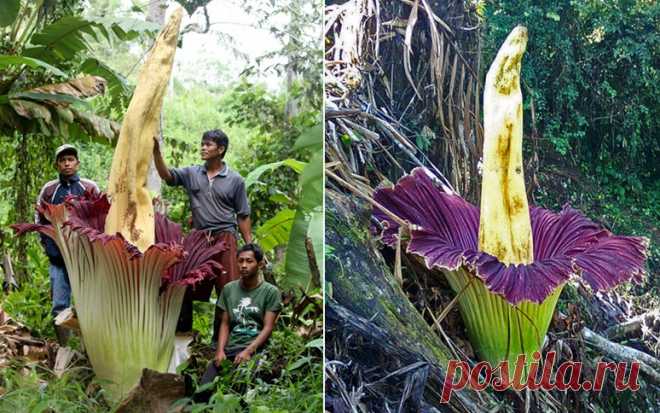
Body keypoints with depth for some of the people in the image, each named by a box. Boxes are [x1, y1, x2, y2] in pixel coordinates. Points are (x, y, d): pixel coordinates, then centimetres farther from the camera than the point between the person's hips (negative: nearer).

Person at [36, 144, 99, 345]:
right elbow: (39, 221, 10)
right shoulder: (48, 189, 8)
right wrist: (49, 247, 0)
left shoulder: (90, 188, 5)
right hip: (58, 258, 1)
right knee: (60, 306, 0)